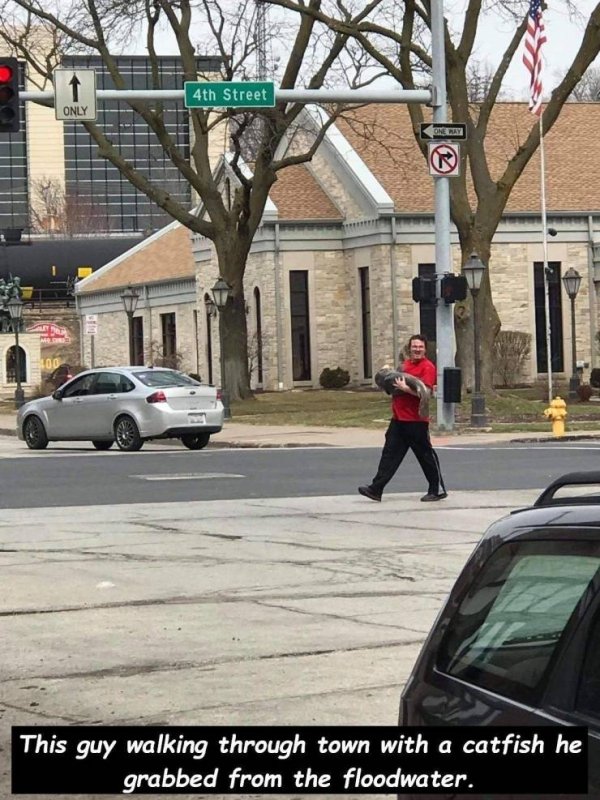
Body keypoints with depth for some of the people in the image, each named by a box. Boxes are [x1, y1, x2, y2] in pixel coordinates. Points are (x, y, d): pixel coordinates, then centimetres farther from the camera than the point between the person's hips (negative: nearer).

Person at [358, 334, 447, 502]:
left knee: (426, 455, 3)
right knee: (390, 453, 4)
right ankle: (376, 489, 3)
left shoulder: (427, 367, -11)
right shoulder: (405, 364, 14)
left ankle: (438, 490, 15)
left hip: (416, 421, -7)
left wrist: (405, 388, -26)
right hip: (398, 419, 8)